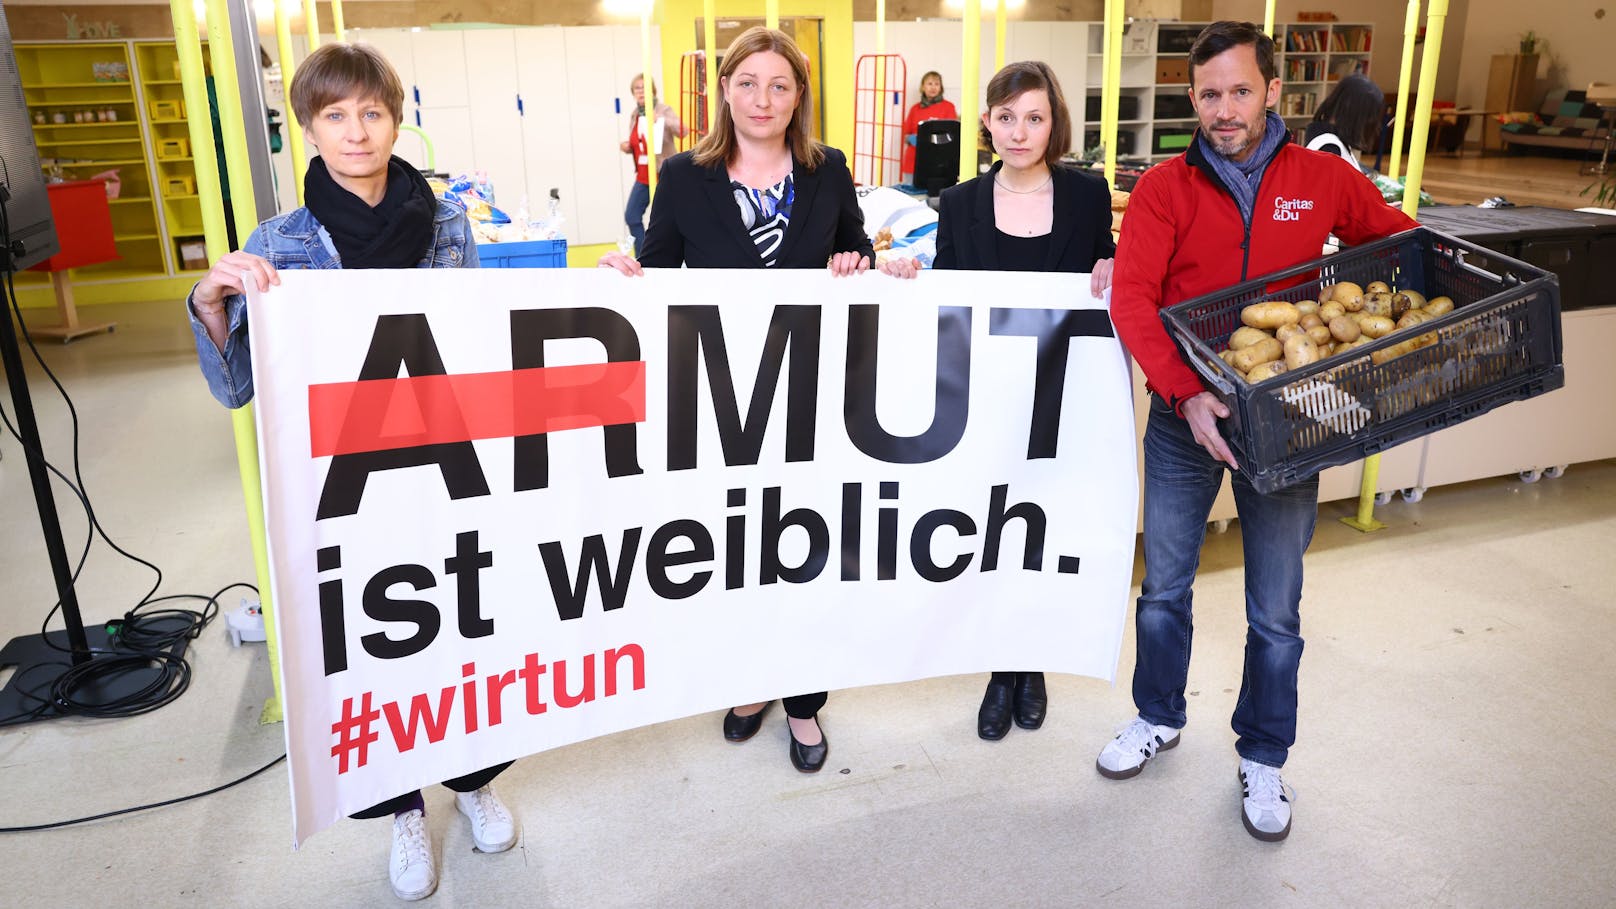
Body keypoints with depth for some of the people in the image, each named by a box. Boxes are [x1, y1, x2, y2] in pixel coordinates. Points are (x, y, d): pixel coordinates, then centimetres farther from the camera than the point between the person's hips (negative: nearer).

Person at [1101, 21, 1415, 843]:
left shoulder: (1323, 180, -2)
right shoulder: (1164, 187, -6)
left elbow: (1399, 240, 13)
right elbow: (1131, 298, -17)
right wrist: (1186, 392, -30)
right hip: (1184, 416, 0)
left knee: (1276, 611, 9)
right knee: (1163, 585, 15)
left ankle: (1263, 759, 30)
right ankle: (1159, 719, 38)